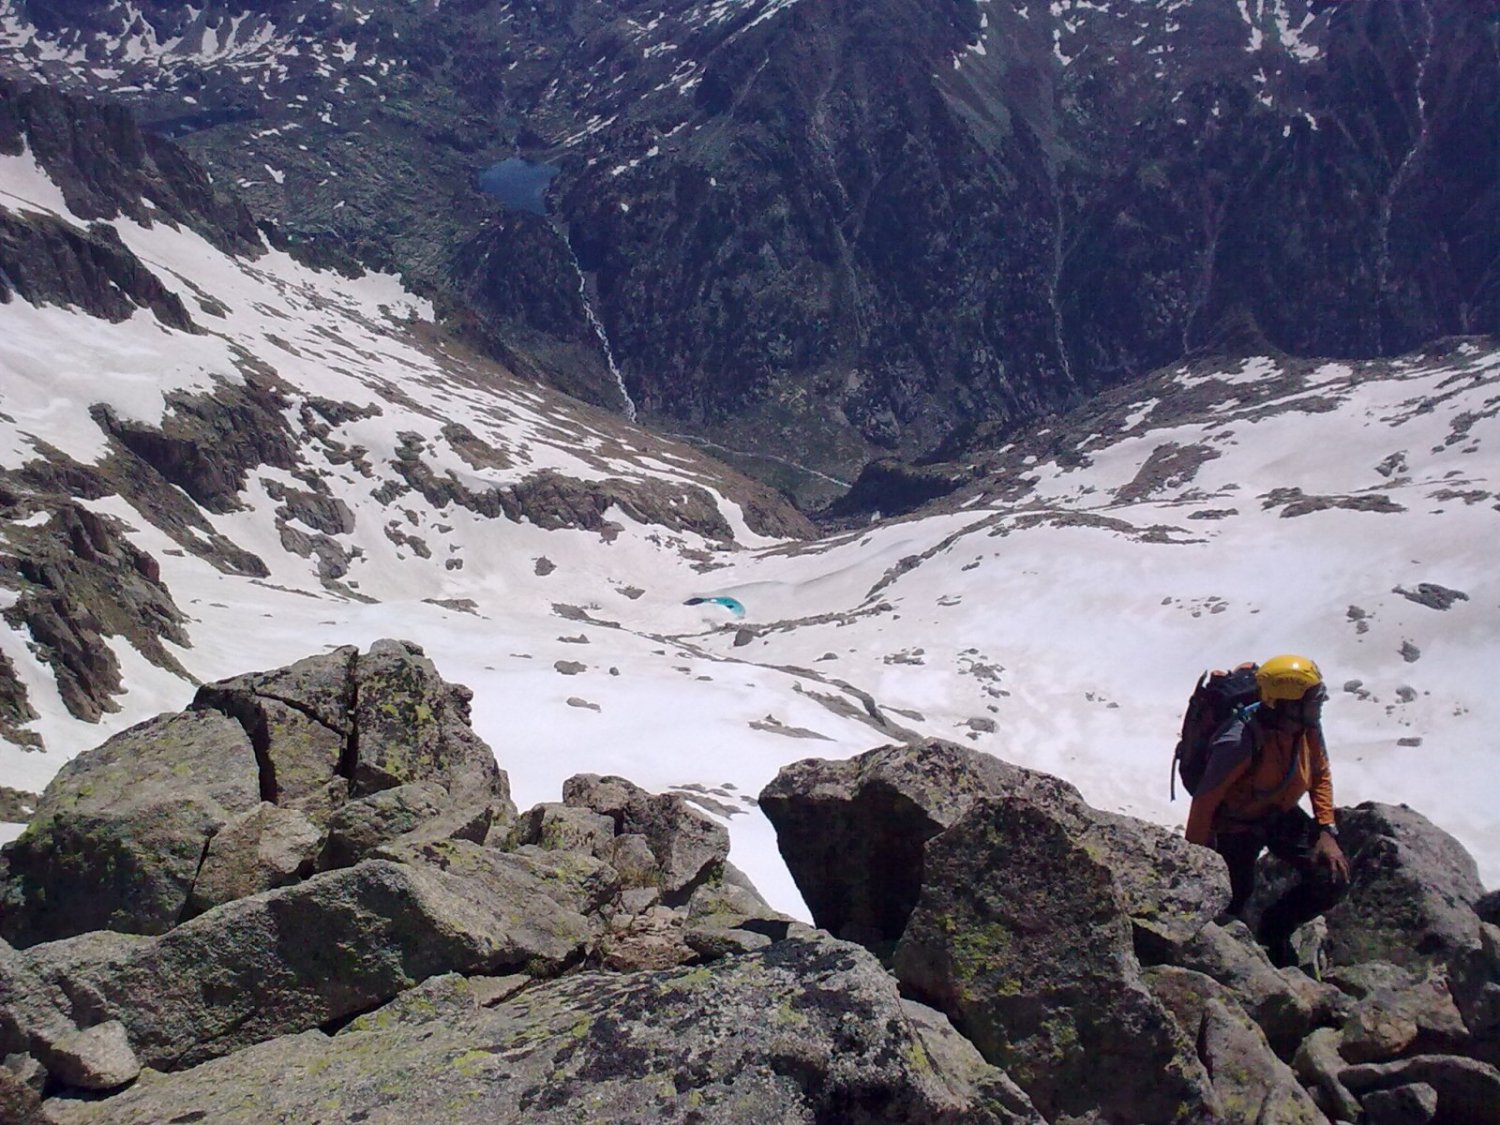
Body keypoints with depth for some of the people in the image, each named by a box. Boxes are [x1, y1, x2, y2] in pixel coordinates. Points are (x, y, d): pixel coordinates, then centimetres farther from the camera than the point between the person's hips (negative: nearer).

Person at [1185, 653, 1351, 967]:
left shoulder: (1308, 727, -16)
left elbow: (1321, 776, 3)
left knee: (1334, 878, -4)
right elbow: (1205, 801, -27)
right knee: (1234, 900, 0)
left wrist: (1326, 832, -5)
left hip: (1282, 816, 6)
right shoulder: (1240, 742, -36)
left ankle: (1274, 930, 21)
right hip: (1236, 826, -6)